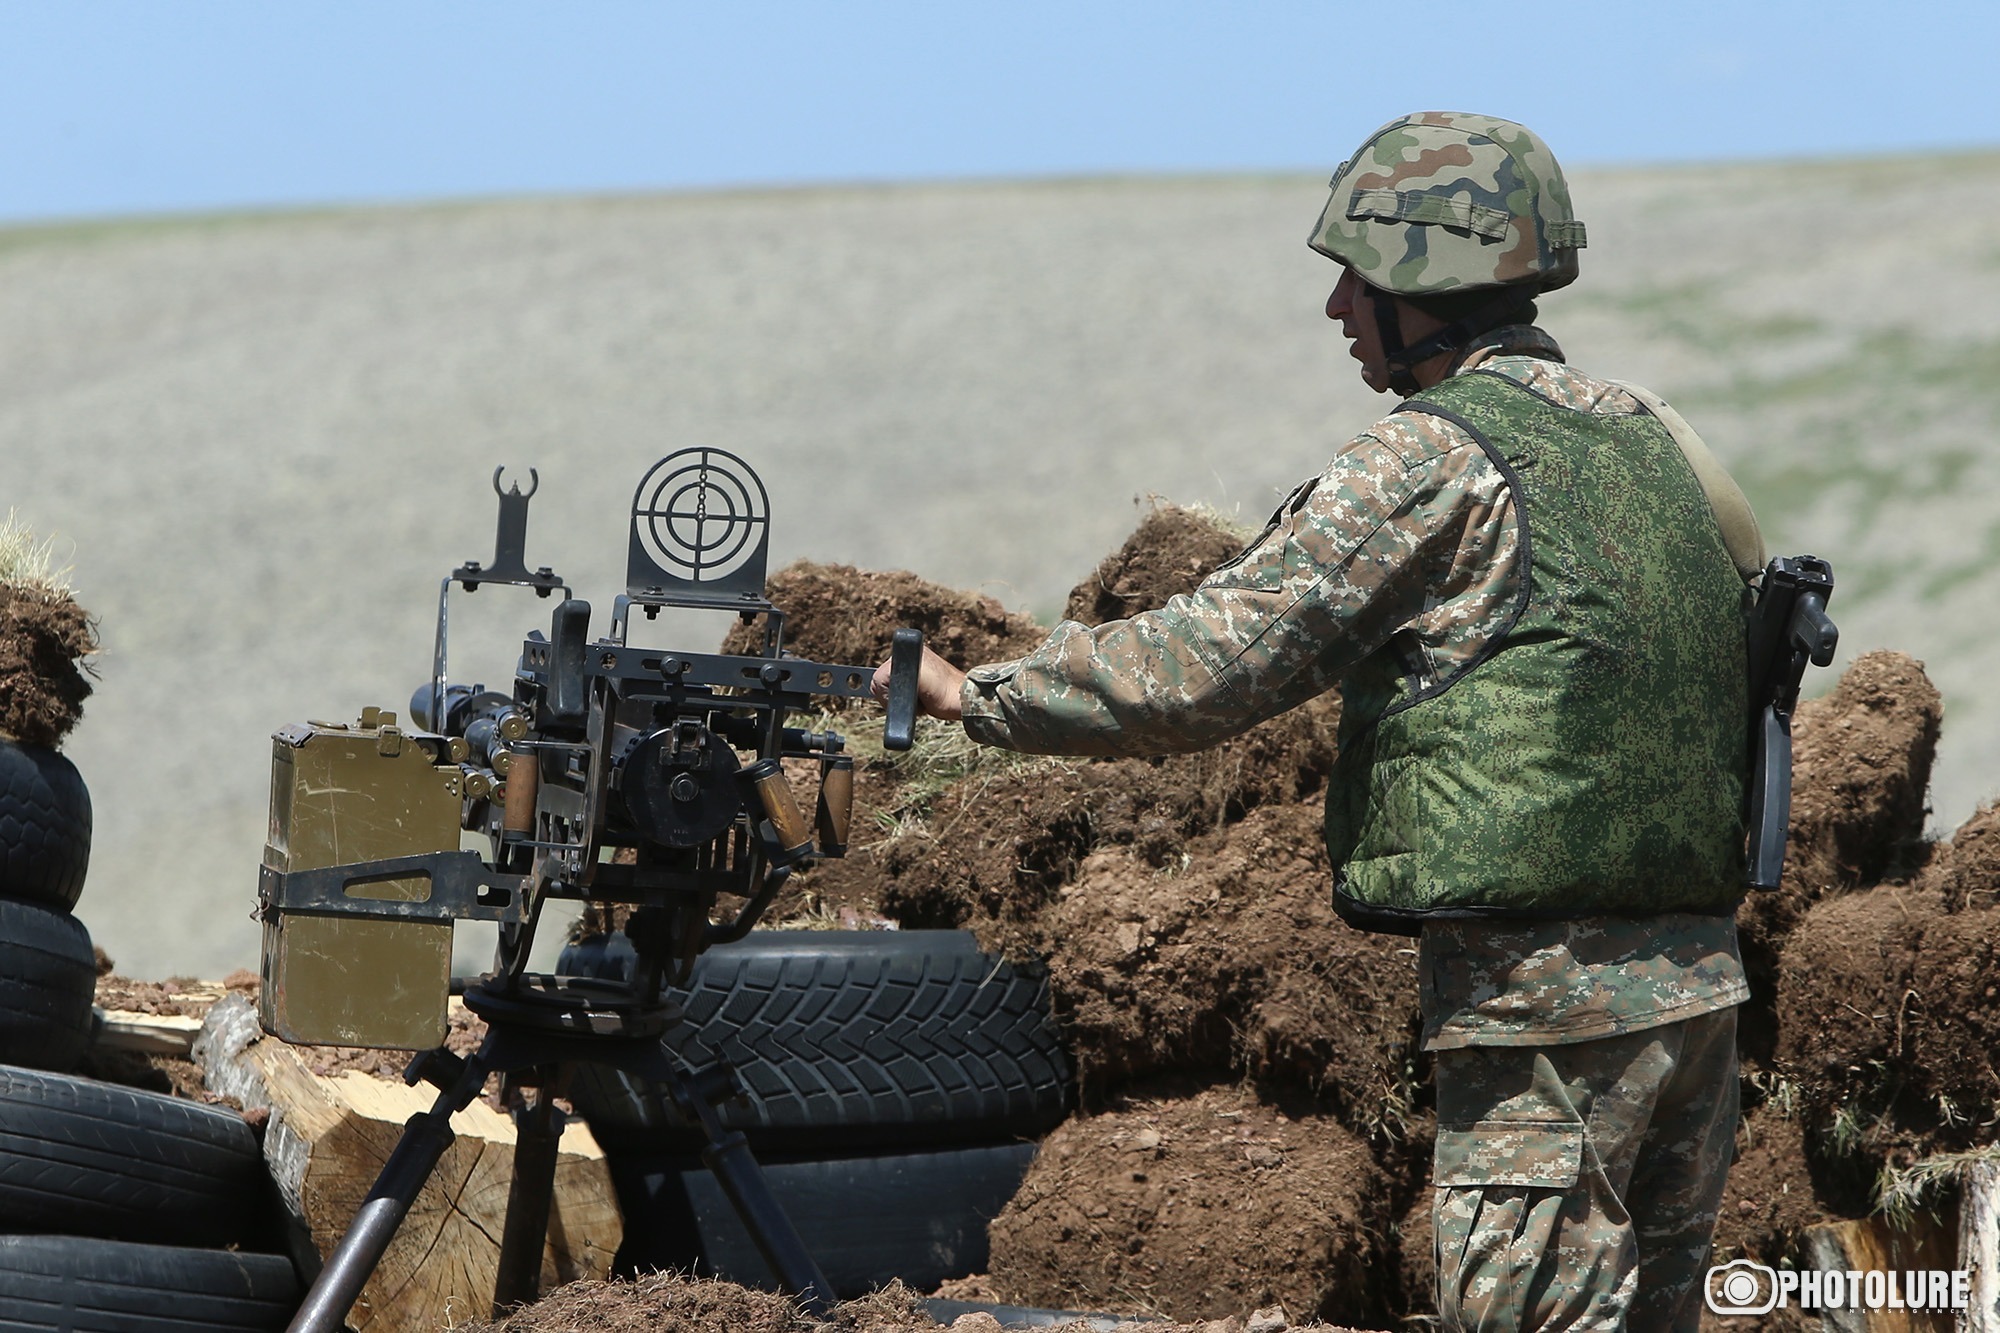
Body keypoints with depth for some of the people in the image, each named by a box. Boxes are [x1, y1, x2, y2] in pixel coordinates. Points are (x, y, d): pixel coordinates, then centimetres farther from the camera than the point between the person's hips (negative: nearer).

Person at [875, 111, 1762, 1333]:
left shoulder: (1431, 461, -10)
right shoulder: (1639, 432, 15)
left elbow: (1206, 666, -13)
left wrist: (973, 695, -2)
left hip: (1552, 1000, -8)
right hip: (1697, 980, 8)